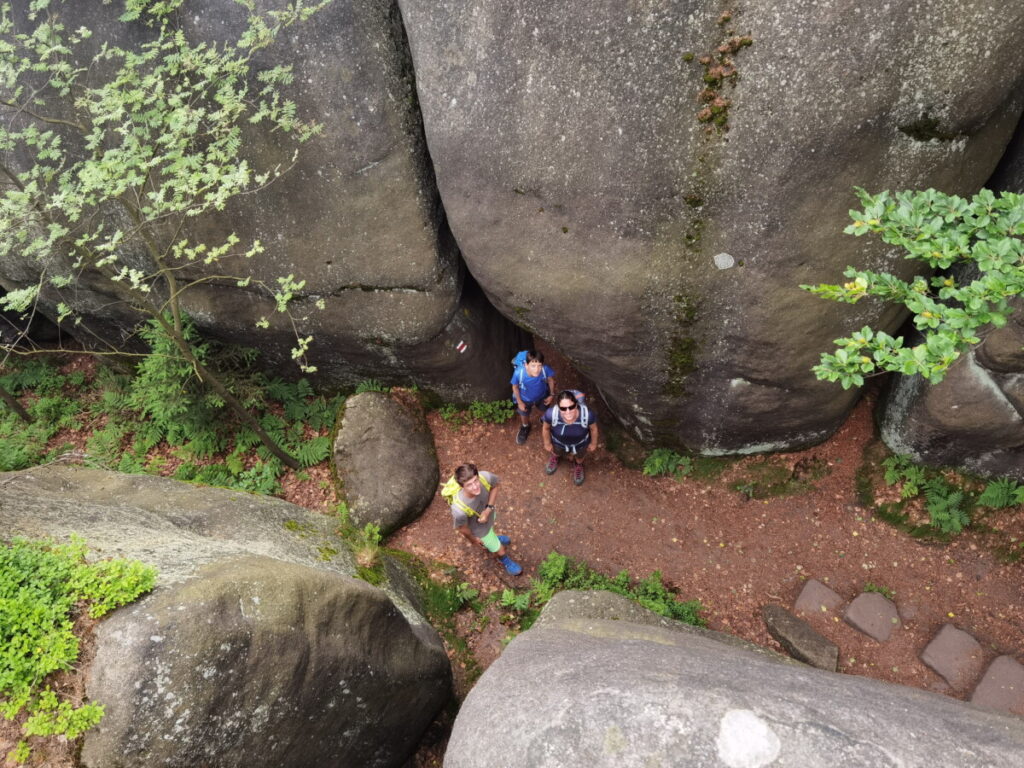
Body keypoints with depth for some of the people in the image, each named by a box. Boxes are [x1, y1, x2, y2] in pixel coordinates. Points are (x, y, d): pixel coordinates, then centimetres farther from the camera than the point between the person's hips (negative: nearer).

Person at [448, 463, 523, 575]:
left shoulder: (485, 477, -40)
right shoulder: (459, 509, -47)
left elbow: (494, 486, -14)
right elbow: (461, 527, -24)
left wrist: (489, 509, -27)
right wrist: (473, 539, -3)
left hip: (489, 513, 3)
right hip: (480, 530, -3)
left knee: (491, 530, 38)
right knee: (501, 551, 22)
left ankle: (492, 539, 75)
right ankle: (504, 560, 59)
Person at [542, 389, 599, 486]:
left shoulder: (587, 415, -42)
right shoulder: (551, 414, -41)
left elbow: (593, 428, -18)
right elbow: (546, 428, -17)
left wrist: (593, 443, 0)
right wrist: (547, 443, 0)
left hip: (580, 443, 0)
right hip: (558, 442, 0)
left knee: (579, 457, 33)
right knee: (556, 452, 35)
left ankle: (578, 465, 68)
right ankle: (555, 457, 71)